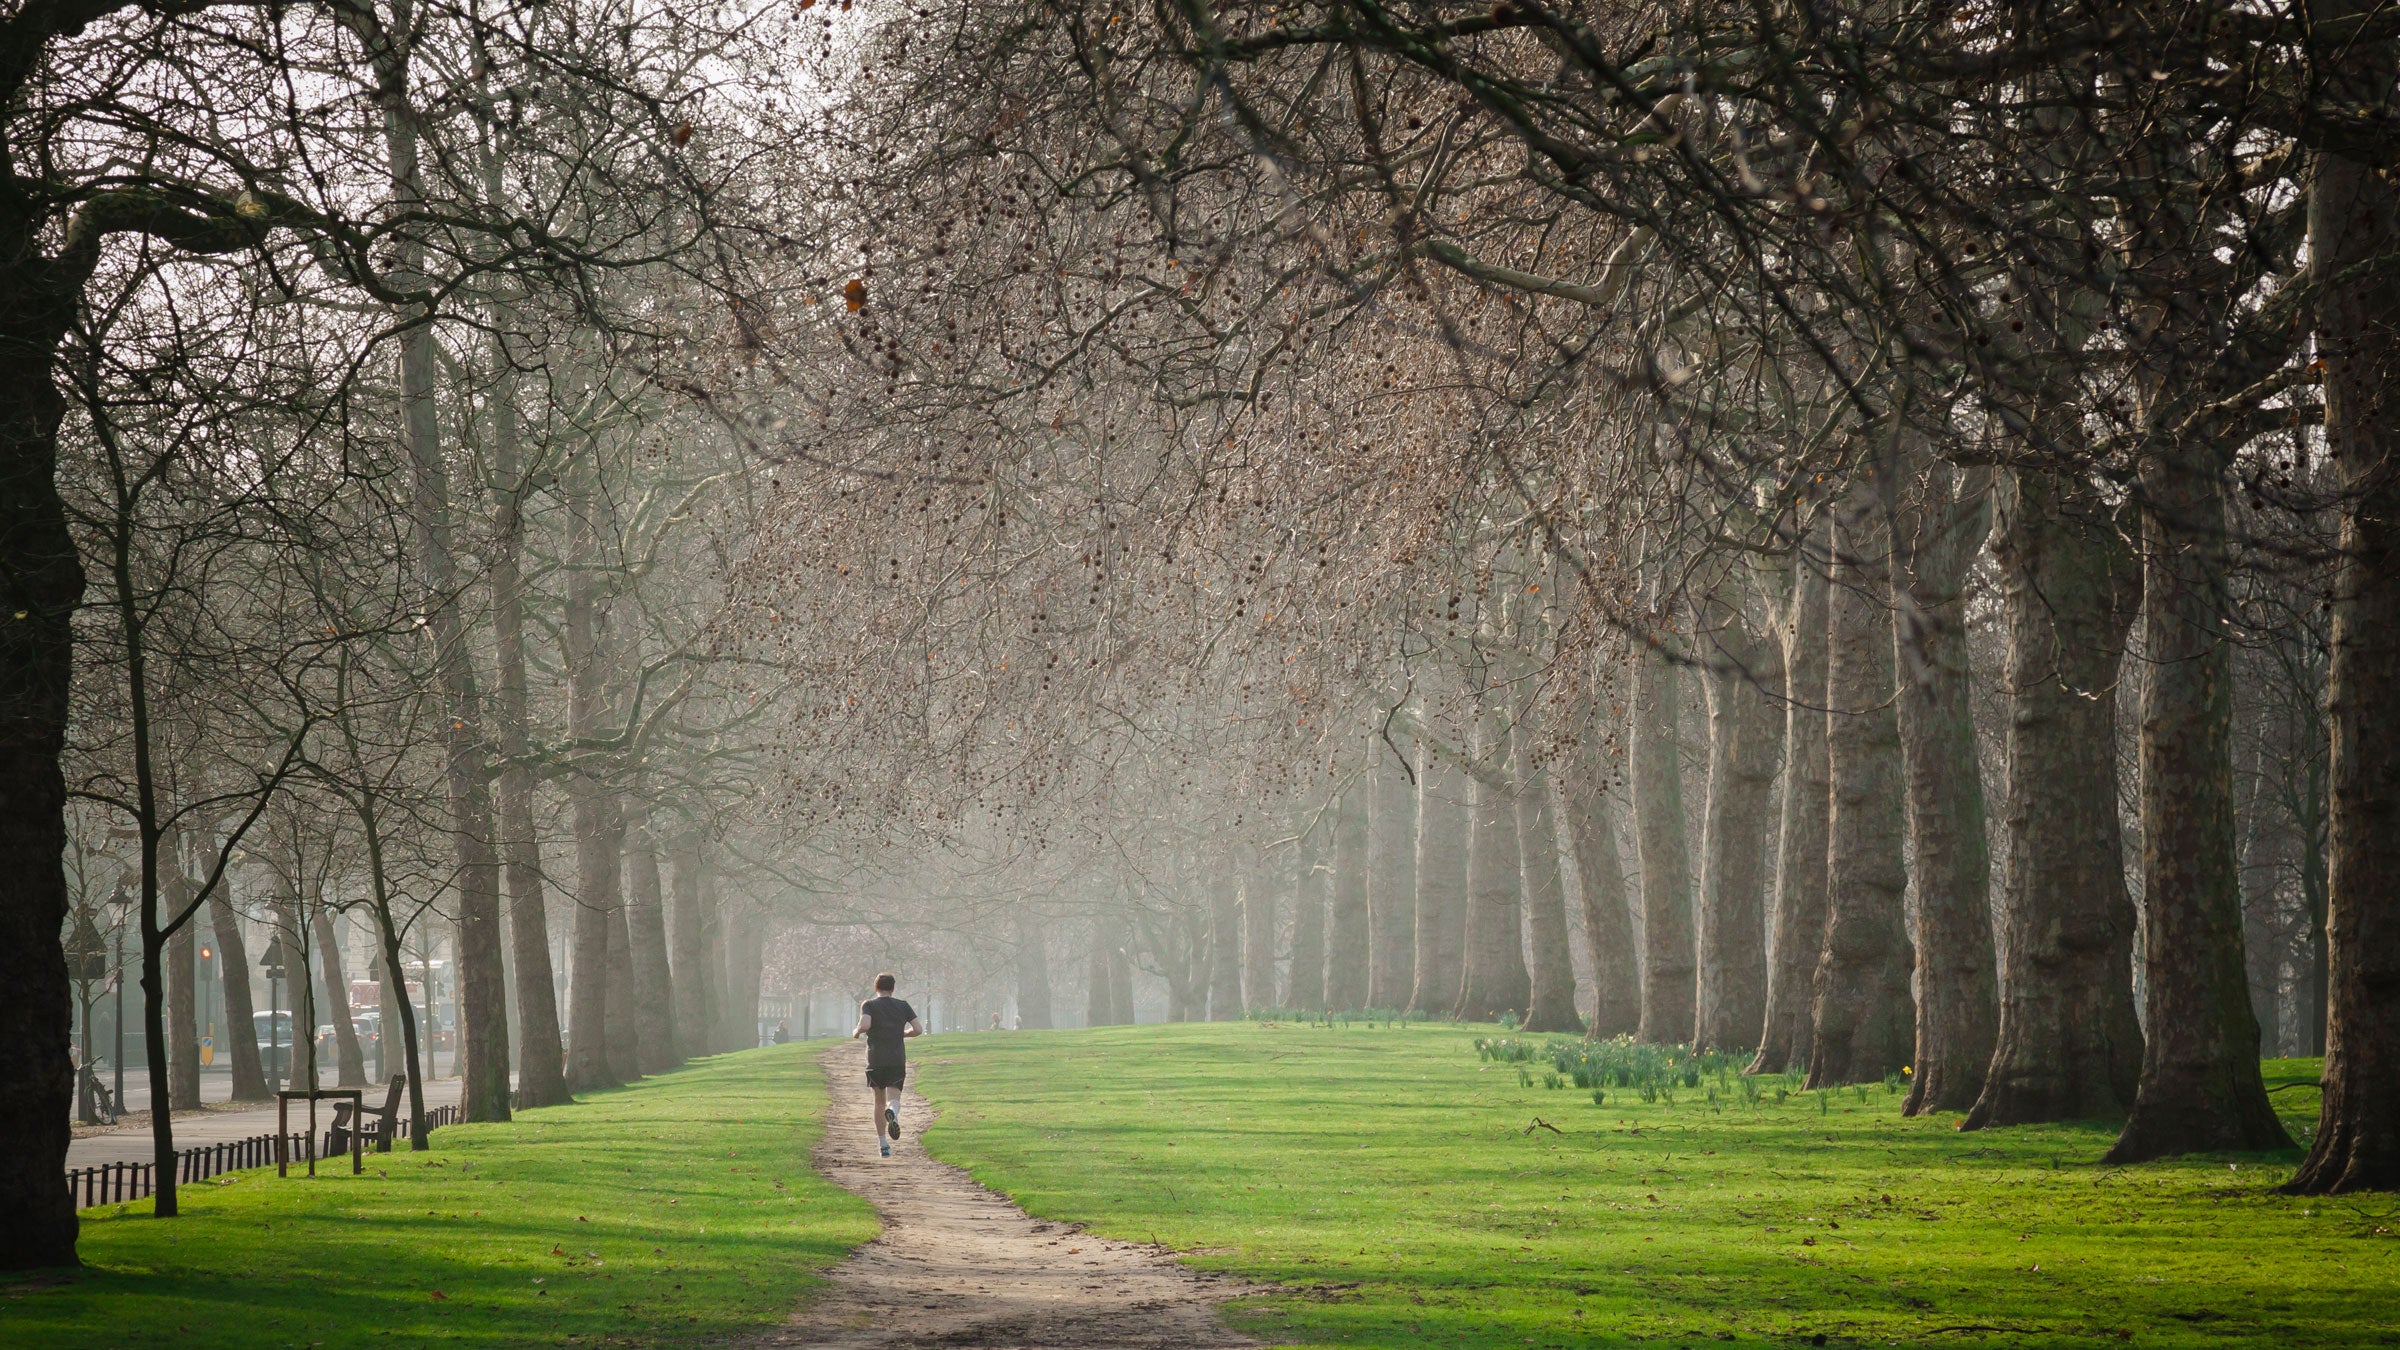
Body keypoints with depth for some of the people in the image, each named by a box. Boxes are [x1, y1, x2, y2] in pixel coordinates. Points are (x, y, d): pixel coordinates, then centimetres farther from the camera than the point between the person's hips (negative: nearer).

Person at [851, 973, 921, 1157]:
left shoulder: (869, 1005, 2)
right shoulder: (902, 1006, 9)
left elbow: (865, 1025, -18)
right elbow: (918, 1030, 2)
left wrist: (856, 1033, 4)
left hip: (875, 1060, 0)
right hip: (897, 1060, 0)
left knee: (880, 1101, 14)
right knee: (893, 1099, -6)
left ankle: (883, 1144, 13)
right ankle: (892, 1113, -44)